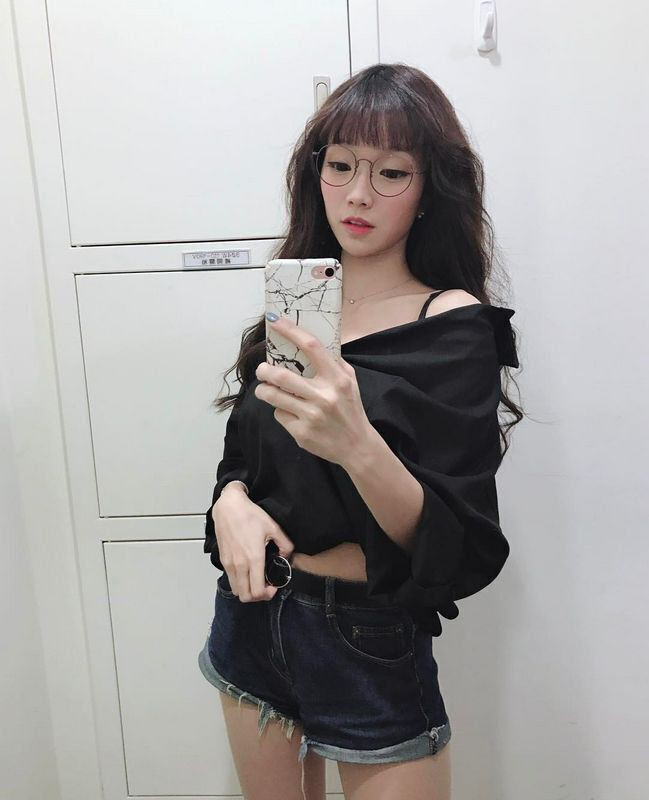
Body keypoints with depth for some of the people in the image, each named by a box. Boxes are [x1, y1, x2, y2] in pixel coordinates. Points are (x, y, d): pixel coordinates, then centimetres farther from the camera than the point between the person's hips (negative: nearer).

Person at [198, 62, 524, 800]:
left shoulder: (456, 328, -14)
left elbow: (459, 550, -19)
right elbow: (243, 455, 10)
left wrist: (358, 446, -36)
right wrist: (231, 502, -14)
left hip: (369, 637, -4)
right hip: (252, 619, 5)